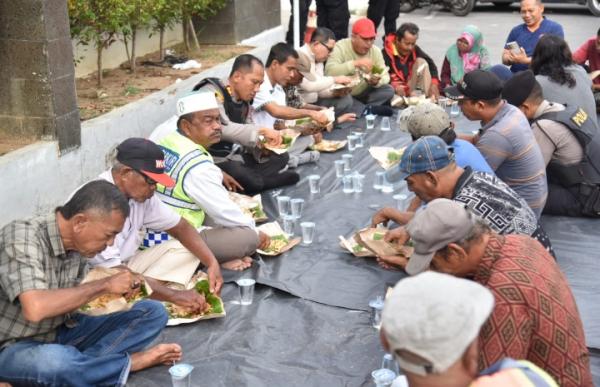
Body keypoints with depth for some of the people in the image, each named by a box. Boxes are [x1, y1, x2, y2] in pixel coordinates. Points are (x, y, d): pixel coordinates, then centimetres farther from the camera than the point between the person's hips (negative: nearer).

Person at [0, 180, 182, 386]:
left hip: (63, 332, 7)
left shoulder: (78, 243, -3)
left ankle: (82, 364, -21)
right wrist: (104, 285, -29)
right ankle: (131, 362, -16)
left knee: (153, 311, -3)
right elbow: (35, 309, -38)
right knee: (53, 360, -42)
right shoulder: (21, 237, -25)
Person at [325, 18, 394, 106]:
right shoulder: (340, 48, -15)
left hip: (364, 94, 4)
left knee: (388, 90, -15)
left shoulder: (376, 51, -1)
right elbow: (329, 71, -30)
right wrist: (355, 63, -39)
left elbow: (385, 76, -2)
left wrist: (377, 82, -27)